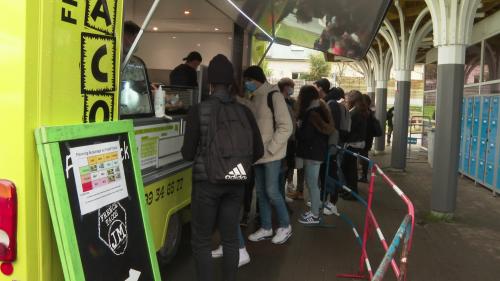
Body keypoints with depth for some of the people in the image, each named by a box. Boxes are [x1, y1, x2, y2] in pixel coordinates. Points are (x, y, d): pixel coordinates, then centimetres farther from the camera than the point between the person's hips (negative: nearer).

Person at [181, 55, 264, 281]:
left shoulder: (199, 111, -11)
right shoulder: (244, 111, -1)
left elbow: (188, 153, -9)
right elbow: (258, 151, 3)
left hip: (207, 182, -4)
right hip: (236, 183, 4)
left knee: (201, 240, 9)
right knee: (230, 237, 16)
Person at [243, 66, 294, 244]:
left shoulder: (273, 95, -12)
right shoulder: (255, 97, 12)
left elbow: (286, 126, -17)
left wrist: (270, 148, -17)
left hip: (272, 154, -8)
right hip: (258, 154, 8)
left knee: (271, 191, -5)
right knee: (260, 192, 11)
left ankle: (285, 226, 14)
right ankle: (266, 228, 23)